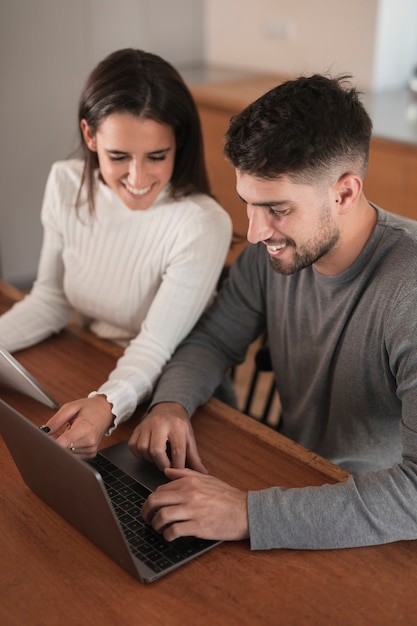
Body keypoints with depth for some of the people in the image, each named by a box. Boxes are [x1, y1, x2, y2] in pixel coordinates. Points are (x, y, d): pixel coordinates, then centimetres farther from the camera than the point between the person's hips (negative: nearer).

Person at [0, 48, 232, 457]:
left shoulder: (202, 227, -22)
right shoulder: (66, 185, -5)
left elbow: (155, 348, -22)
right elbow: (49, 301, 4)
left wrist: (107, 406, -41)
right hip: (87, 379, 5)